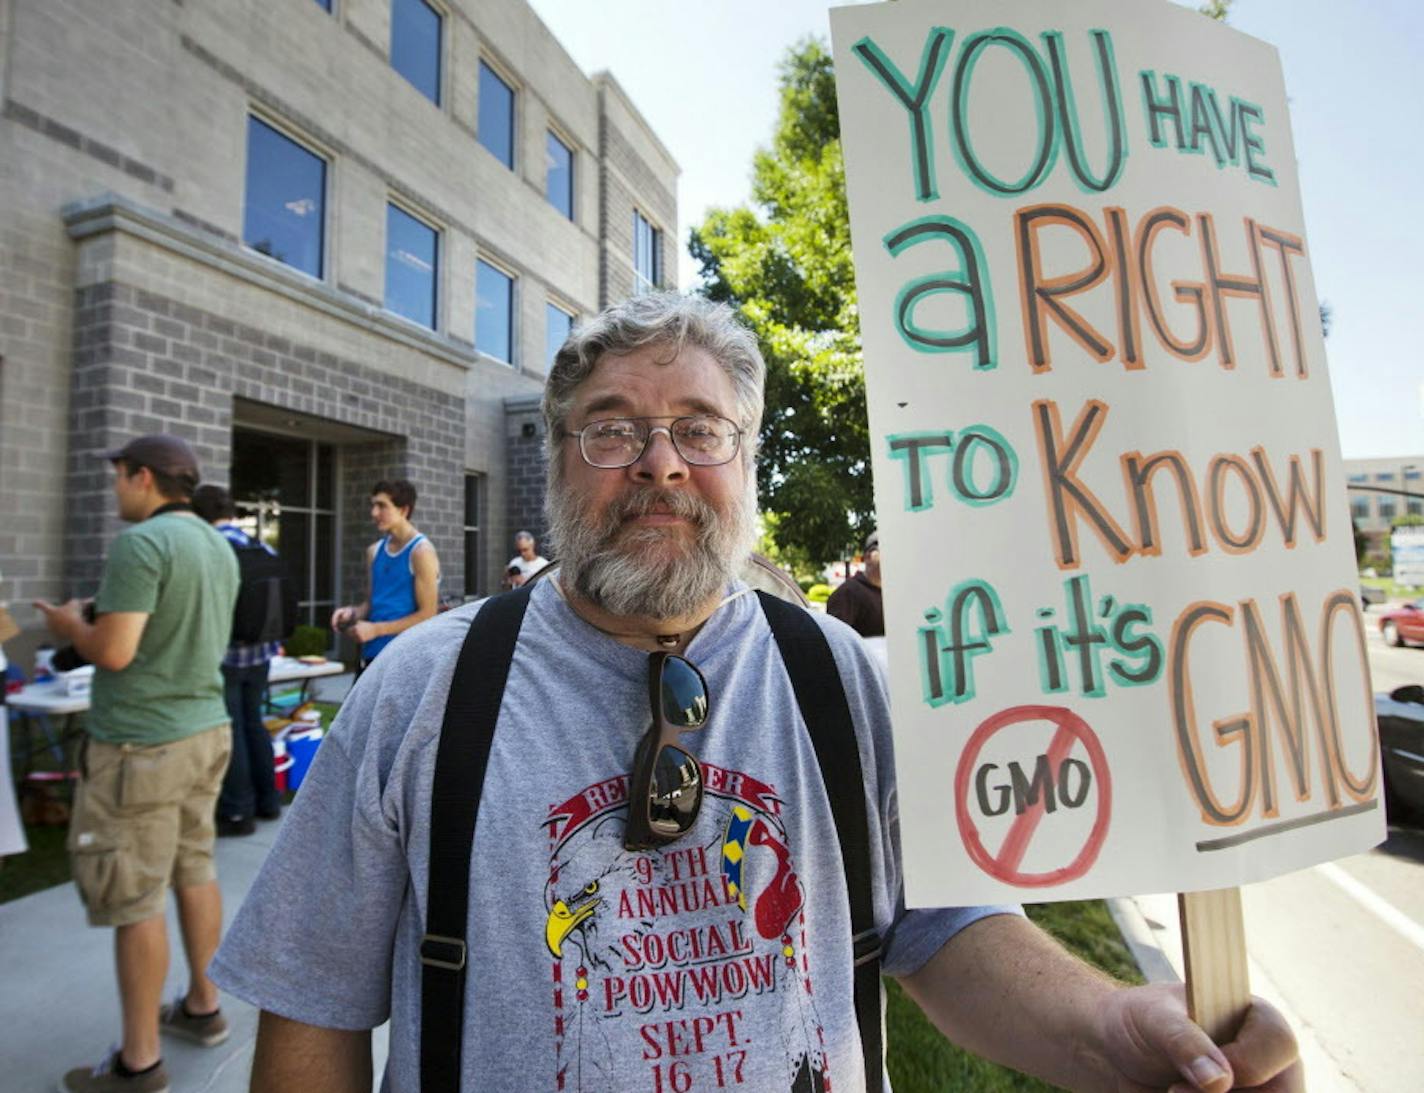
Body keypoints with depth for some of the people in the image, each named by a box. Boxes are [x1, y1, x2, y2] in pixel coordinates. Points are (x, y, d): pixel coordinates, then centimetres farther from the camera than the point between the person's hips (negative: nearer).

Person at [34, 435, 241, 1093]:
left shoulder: (141, 542, -17)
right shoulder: (220, 547, 10)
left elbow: (113, 651, -21)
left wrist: (68, 625, -1)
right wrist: (101, 618, 20)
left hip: (140, 743, -8)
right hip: (205, 729, 8)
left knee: (134, 901, 3)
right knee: (195, 871, 19)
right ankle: (203, 1006, 34)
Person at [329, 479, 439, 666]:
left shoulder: (421, 551, -10)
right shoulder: (374, 551, 11)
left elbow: (427, 615, -14)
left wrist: (376, 629, -15)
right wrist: (353, 612, -2)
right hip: (372, 653, 6)